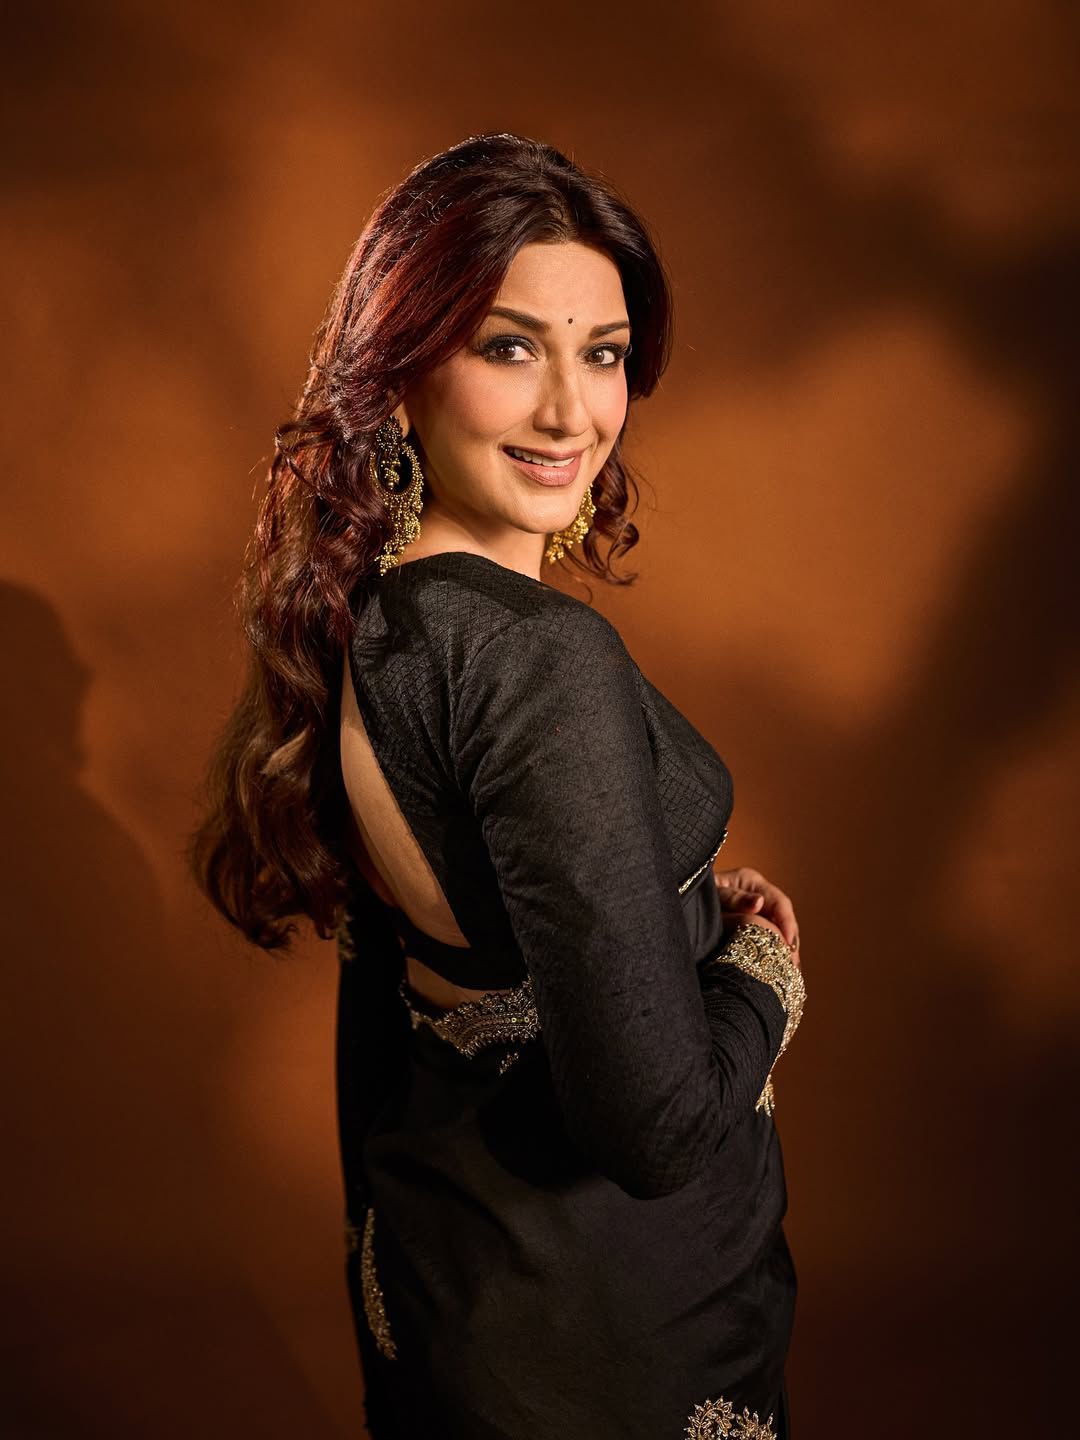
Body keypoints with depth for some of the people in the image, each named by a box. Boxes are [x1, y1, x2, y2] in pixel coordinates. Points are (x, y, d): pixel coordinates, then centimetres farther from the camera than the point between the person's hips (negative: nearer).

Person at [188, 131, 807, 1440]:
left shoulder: (360, 619, -5)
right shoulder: (545, 663, -32)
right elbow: (659, 1123, -32)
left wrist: (681, 906, 5)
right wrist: (762, 967, -14)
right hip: (609, 1314, -7)